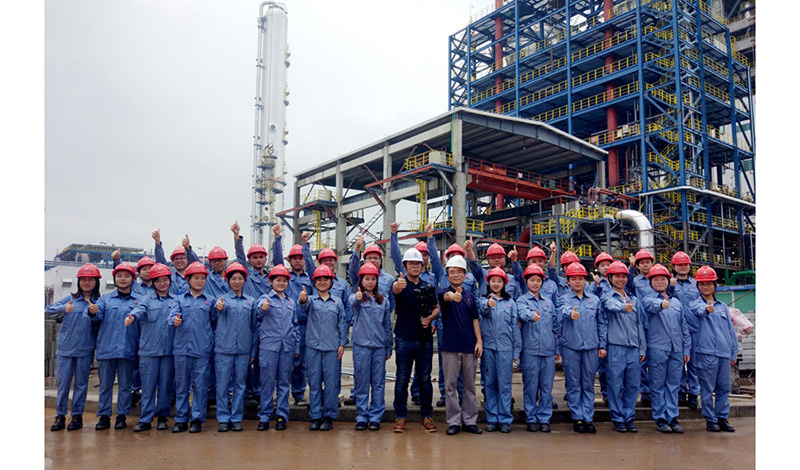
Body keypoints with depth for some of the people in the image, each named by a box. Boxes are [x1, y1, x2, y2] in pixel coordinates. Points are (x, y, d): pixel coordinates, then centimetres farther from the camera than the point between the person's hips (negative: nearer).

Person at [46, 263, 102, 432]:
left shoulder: (99, 302, 1)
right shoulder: (70, 299, 6)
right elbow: (48, 310, -4)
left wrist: (94, 313, -23)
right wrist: (63, 308, -25)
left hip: (85, 350, -1)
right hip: (65, 348, 1)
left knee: (81, 383, 5)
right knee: (62, 382, 5)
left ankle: (77, 415, 15)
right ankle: (60, 415, 15)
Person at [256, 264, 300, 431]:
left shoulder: (291, 302, 15)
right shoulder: (266, 298, 1)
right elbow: (260, 309, -23)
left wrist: (297, 347, 13)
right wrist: (263, 308, -48)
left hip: (287, 347, 4)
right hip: (269, 345, -3)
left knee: (284, 381, 6)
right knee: (267, 381, 1)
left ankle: (282, 415, 15)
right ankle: (264, 416, 11)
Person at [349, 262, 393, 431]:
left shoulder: (383, 301, 11)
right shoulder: (356, 298, 1)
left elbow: (387, 325, 14)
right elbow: (353, 305, -25)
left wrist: (389, 348, 10)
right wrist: (357, 298, -49)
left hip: (379, 347, 3)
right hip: (361, 346, -2)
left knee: (378, 382, 5)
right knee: (361, 382, 3)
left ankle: (375, 417, 14)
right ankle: (362, 416, 14)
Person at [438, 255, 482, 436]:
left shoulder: (470, 296, 12)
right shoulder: (445, 293, -1)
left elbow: (475, 319, 12)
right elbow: (446, 296, -26)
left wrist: (479, 341, 1)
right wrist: (453, 296, -50)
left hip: (470, 346, 3)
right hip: (451, 346, -3)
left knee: (470, 385, 9)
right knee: (450, 385, 1)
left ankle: (469, 421, 18)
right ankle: (453, 421, 10)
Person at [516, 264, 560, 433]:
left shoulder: (548, 302, 17)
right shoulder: (522, 300, 3)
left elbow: (556, 326, 19)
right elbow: (523, 313, -21)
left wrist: (557, 349, 14)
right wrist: (532, 316, -44)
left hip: (548, 350, 4)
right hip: (530, 350, -4)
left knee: (547, 386, 5)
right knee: (530, 386, 1)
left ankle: (544, 419, 15)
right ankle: (531, 419, 11)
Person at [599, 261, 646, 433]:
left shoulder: (635, 301, 17)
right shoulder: (606, 298, 2)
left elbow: (639, 325, 19)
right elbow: (602, 322, -15)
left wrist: (642, 348, 14)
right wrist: (609, 333, -30)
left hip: (633, 348, 5)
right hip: (615, 347, -4)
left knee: (633, 384, 6)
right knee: (615, 384, -1)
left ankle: (629, 418, 17)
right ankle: (618, 419, 9)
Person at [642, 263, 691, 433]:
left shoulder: (677, 302, 17)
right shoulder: (648, 300, 2)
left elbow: (684, 327, 18)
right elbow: (652, 305, -25)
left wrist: (687, 349, 12)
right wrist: (661, 304, -48)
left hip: (677, 349, 4)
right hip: (657, 348, -4)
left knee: (674, 384, 8)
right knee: (658, 385, 1)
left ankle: (673, 417, 15)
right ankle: (660, 419, 9)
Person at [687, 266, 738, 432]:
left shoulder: (723, 306, 17)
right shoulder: (695, 304, 0)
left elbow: (731, 330, 20)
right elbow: (699, 310, -27)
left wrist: (734, 353, 15)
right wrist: (706, 309, -50)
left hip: (724, 353, 5)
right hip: (706, 352, -5)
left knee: (724, 387, 9)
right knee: (707, 389, 0)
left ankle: (723, 418, 19)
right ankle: (710, 420, 9)